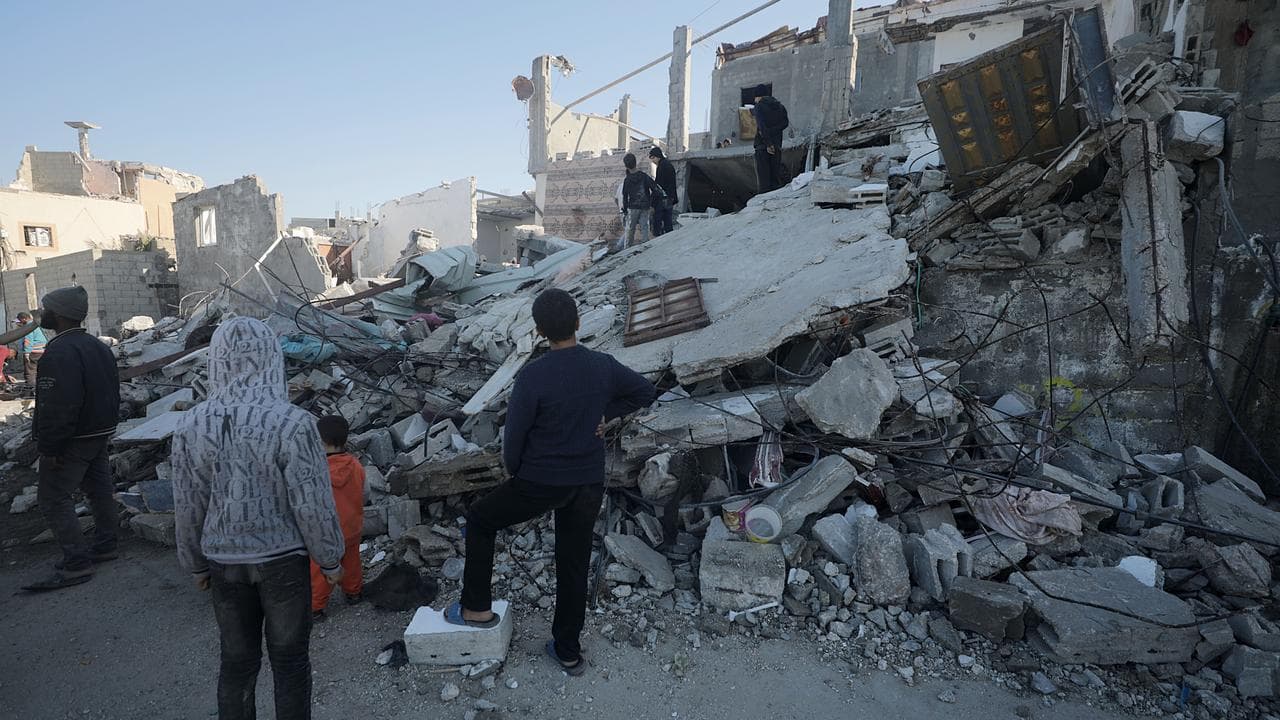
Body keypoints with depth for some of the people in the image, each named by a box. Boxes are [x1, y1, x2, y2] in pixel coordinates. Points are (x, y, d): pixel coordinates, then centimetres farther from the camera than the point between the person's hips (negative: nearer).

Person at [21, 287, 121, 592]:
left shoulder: (59, 352, -21)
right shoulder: (98, 346, 11)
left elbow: (57, 406, -26)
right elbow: (112, 392, 17)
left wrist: (49, 447, -20)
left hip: (73, 440, -10)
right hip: (101, 432, 10)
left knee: (53, 497, -3)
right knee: (99, 489, 16)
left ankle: (76, 564, -3)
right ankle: (104, 545, 27)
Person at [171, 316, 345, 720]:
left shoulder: (191, 426, -9)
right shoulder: (292, 423, -22)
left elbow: (187, 507, 0)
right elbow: (313, 504, -17)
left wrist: (196, 564, 15)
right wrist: (330, 559, -2)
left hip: (224, 562, 4)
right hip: (283, 559, -3)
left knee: (237, 660, 21)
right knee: (289, 659, 15)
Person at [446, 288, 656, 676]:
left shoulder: (533, 377, -20)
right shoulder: (604, 367, -5)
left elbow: (513, 437, -12)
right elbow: (647, 392, 10)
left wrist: (514, 473, 8)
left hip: (540, 483, -4)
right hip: (589, 484, 5)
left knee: (479, 519, 21)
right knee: (574, 565, 18)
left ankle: (478, 608, 27)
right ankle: (568, 651, 32)